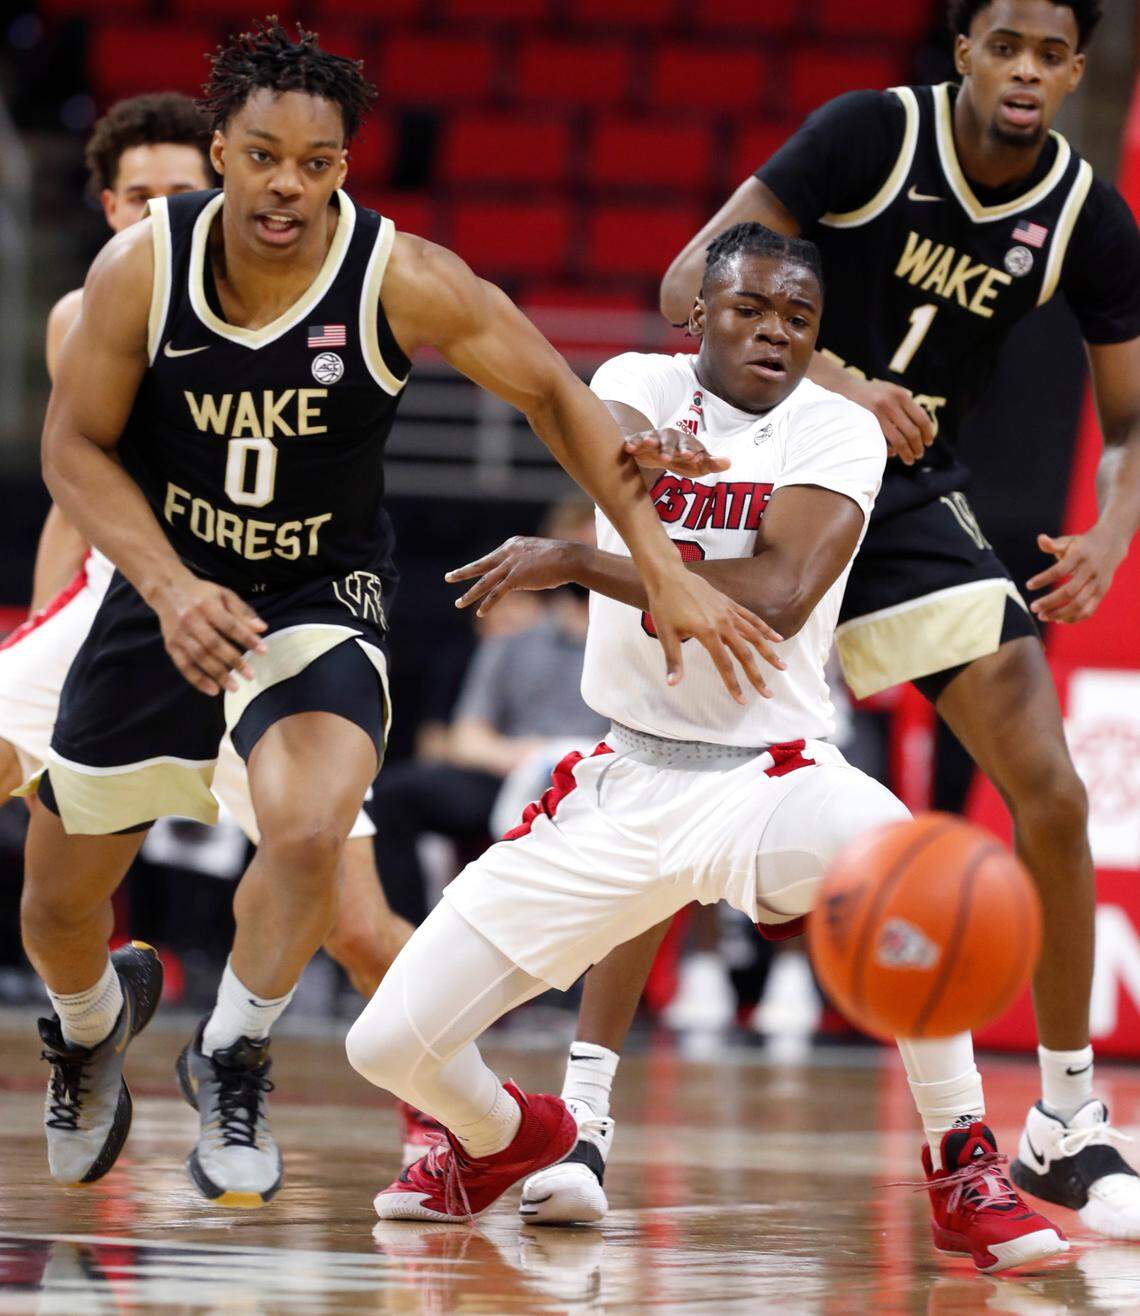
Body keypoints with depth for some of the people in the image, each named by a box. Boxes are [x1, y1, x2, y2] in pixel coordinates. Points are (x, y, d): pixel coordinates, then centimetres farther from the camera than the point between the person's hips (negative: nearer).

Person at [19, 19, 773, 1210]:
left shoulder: (403, 283, -21)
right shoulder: (141, 267, -17)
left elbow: (557, 398, -9)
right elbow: (74, 449, -8)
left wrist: (664, 571, -13)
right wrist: (171, 589, -22)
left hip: (319, 604, -2)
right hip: (165, 591, 2)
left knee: (308, 835, -31)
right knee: (55, 904, 12)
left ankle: (231, 1061, -3)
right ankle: (93, 1021, 51)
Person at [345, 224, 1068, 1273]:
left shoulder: (837, 431, -5)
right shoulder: (646, 382, 3)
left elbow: (780, 598, -22)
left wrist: (576, 563, -20)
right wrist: (637, 446, -47)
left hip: (769, 776, -3)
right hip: (625, 781, 3)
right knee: (390, 1046, -4)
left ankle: (966, 1176, -20)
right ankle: (503, 1138, 34)